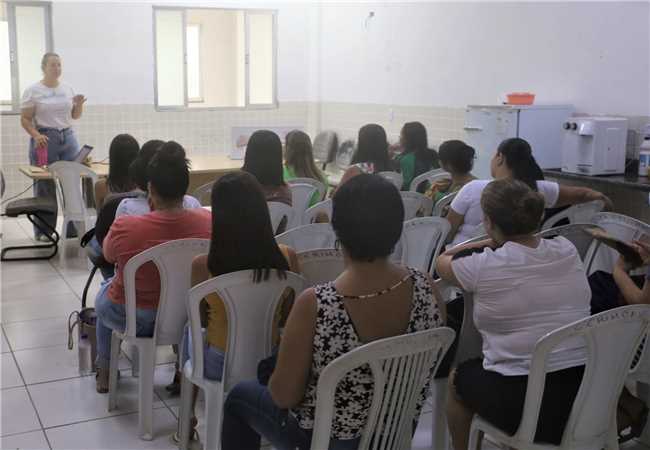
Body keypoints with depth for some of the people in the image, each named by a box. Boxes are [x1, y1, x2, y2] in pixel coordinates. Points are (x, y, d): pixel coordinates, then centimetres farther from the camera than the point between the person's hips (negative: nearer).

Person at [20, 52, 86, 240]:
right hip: (45, 139, -4)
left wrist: (79, 104, -4)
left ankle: (74, 227, 8)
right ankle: (43, 231, 7)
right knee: (45, 186, -2)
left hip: (68, 137, 4)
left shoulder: (67, 89, 11)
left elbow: (75, 116, 16)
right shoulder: (32, 91, -2)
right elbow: (25, 119, -3)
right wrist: (36, 135, -19)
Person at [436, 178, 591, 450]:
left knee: (457, 379, 25)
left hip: (522, 403, -5)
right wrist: (497, 244, 23)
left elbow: (442, 262, 8)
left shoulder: (483, 266, -15)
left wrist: (490, 244, 17)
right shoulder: (567, 250, -1)